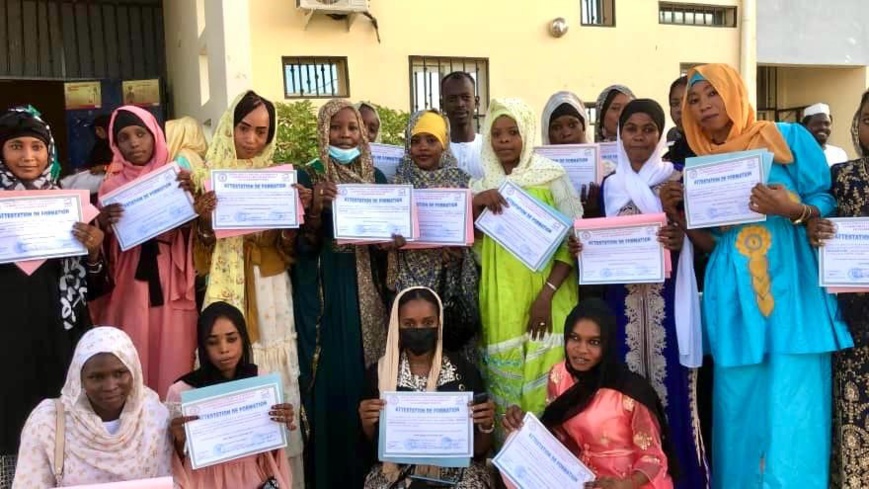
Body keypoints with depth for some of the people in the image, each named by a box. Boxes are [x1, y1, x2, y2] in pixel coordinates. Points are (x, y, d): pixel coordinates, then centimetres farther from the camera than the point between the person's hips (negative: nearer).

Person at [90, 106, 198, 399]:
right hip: (129, 289, 1)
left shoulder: (175, 179, 4)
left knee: (173, 364, 1)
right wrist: (103, 225, -15)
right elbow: (104, 250, 5)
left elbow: (193, 233, -2)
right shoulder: (111, 187, 5)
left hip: (171, 287, 0)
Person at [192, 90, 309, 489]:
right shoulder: (208, 177, 3)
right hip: (227, 295, -1)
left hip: (270, 297, 1)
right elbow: (201, 256, 0)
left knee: (277, 384, 3)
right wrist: (204, 221, -19)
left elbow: (287, 251, 3)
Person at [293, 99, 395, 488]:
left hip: (368, 292, 4)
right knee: (332, 381, -1)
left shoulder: (376, 177, 8)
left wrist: (393, 239, -10)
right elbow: (304, 246, -8)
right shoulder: (308, 177, -3)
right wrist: (316, 209, -25)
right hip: (325, 293, -3)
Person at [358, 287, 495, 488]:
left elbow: (479, 451, 0)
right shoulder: (379, 373, -3)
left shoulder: (464, 371, -5)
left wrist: (487, 426, -19)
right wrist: (367, 424, -14)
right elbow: (376, 447, 5)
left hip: (456, 469, 0)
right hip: (397, 470, 1)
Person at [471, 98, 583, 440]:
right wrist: (475, 204, -11)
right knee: (503, 379, 6)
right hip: (500, 300, 3)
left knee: (545, 382, -4)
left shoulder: (552, 177, -2)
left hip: (545, 296, -3)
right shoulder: (481, 184, 9)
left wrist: (546, 294, -16)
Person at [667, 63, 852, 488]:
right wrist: (677, 213, -1)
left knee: (792, 412, -5)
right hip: (734, 301, 3)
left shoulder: (789, 138, 3)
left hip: (791, 291, -3)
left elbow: (830, 206, 1)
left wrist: (794, 210, -18)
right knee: (741, 408, 7)